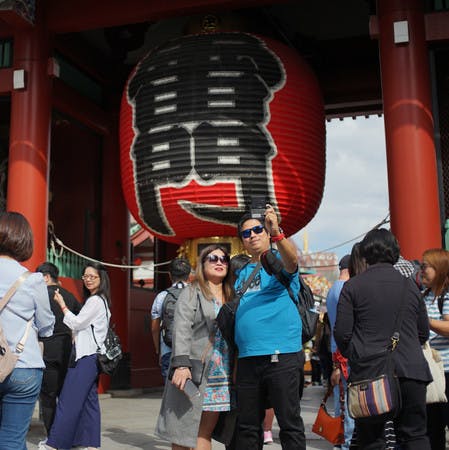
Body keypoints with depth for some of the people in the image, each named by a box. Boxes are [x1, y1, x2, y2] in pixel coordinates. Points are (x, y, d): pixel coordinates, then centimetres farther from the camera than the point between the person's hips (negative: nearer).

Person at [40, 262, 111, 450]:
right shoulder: (100, 300, 19)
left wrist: (62, 306, -1)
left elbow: (76, 323, -11)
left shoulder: (96, 301, -12)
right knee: (89, 398, 9)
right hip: (91, 355, 10)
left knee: (68, 400, -6)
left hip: (87, 356, -10)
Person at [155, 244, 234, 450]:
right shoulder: (191, 293, 3)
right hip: (193, 371, -4)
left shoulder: (231, 298, 18)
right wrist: (181, 364, -21)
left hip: (221, 375, 5)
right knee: (183, 431, -2)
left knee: (205, 432, 5)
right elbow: (181, 330, -9)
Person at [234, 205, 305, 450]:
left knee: (290, 424, 0)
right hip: (247, 358, 6)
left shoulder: (278, 261, 3)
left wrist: (277, 233, -40)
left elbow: (292, 259, -22)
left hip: (282, 355, -6)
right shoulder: (241, 273, 19)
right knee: (247, 426, 13)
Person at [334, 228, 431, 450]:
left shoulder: (353, 286, -3)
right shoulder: (409, 285, 6)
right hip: (411, 371, 3)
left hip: (369, 373, -2)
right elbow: (424, 332, 13)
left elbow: (341, 333, -4)